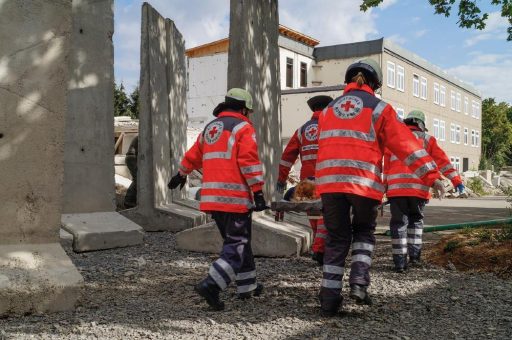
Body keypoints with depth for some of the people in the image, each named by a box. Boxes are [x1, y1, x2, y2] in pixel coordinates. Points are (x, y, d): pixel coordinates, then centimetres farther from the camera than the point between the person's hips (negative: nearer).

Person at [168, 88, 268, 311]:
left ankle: (247, 286, 26)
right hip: (235, 197, -8)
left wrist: (181, 175, 46)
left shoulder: (209, 128, 20)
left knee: (236, 241, 18)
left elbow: (192, 156, 30)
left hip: (211, 198, 8)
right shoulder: (243, 128, -3)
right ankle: (211, 285, -18)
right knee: (237, 245, -4)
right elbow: (249, 162, -14)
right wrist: (258, 192, -15)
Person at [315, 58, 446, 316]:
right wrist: (430, 174, -4)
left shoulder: (329, 109, 19)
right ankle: (359, 282, 2)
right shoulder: (379, 108, 5)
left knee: (337, 238, 10)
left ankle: (329, 299, 8)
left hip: (329, 181, 3)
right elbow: (404, 143, -2)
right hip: (363, 182, -3)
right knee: (363, 231, 19)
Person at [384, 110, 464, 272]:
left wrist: (385, 186, 13)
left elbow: (387, 164, 12)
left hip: (396, 186, 0)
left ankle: (400, 261, -5)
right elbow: (443, 161, 7)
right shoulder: (427, 139, 15)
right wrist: (456, 180, 4)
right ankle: (414, 254, 10)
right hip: (418, 187, 0)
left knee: (399, 222, 2)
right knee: (416, 219, 19)